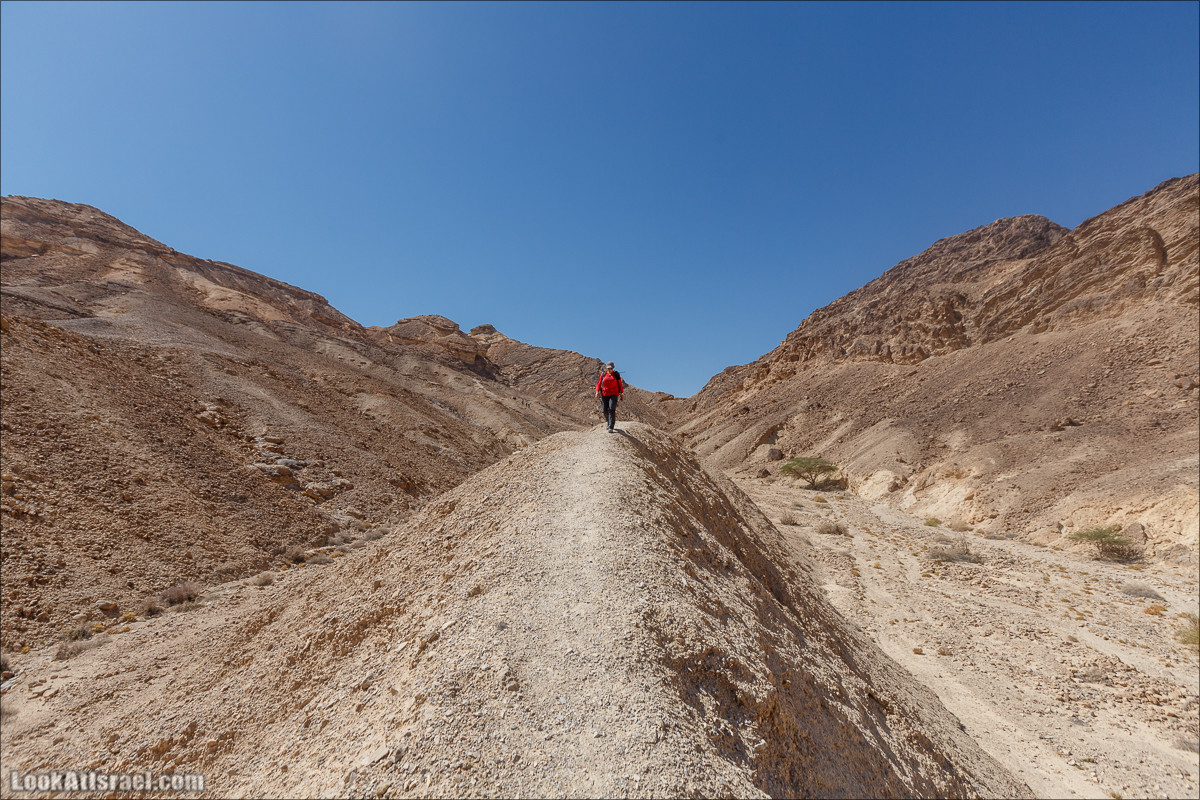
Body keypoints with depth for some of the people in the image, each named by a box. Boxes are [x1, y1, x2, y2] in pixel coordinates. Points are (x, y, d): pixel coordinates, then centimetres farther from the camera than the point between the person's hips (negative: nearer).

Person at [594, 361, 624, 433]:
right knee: (605, 411, 4)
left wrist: (622, 393, 10)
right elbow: (599, 383, 8)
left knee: (611, 409, -17)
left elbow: (620, 384, 10)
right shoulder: (603, 375, 8)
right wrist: (597, 391, -7)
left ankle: (611, 427, -19)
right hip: (604, 395, 3)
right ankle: (609, 423, 32)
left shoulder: (616, 374, 4)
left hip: (614, 395, -3)